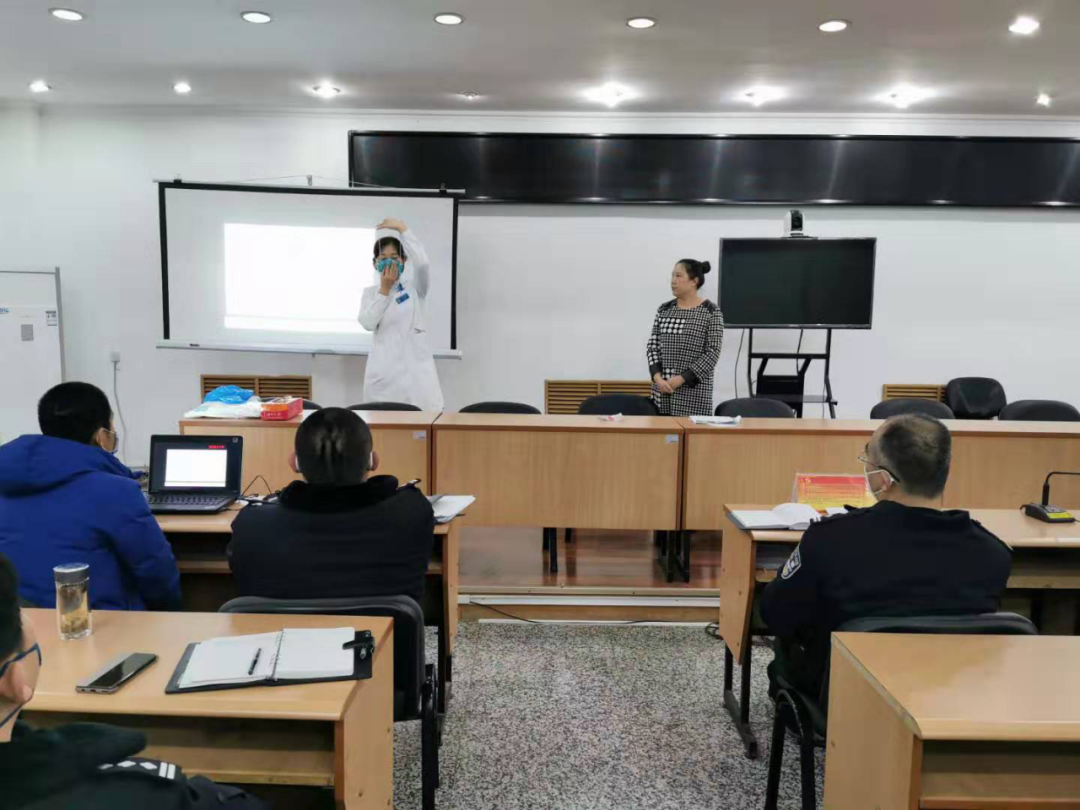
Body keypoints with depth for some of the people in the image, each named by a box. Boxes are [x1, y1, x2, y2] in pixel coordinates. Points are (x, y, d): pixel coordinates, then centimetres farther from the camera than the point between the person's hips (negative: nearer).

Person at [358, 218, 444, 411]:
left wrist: (402, 228, -13)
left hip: (415, 368, -1)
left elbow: (422, 263, -15)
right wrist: (384, 289, -8)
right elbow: (368, 324, -6)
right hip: (383, 370, 2)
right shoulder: (370, 292, 10)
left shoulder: (414, 288, 5)